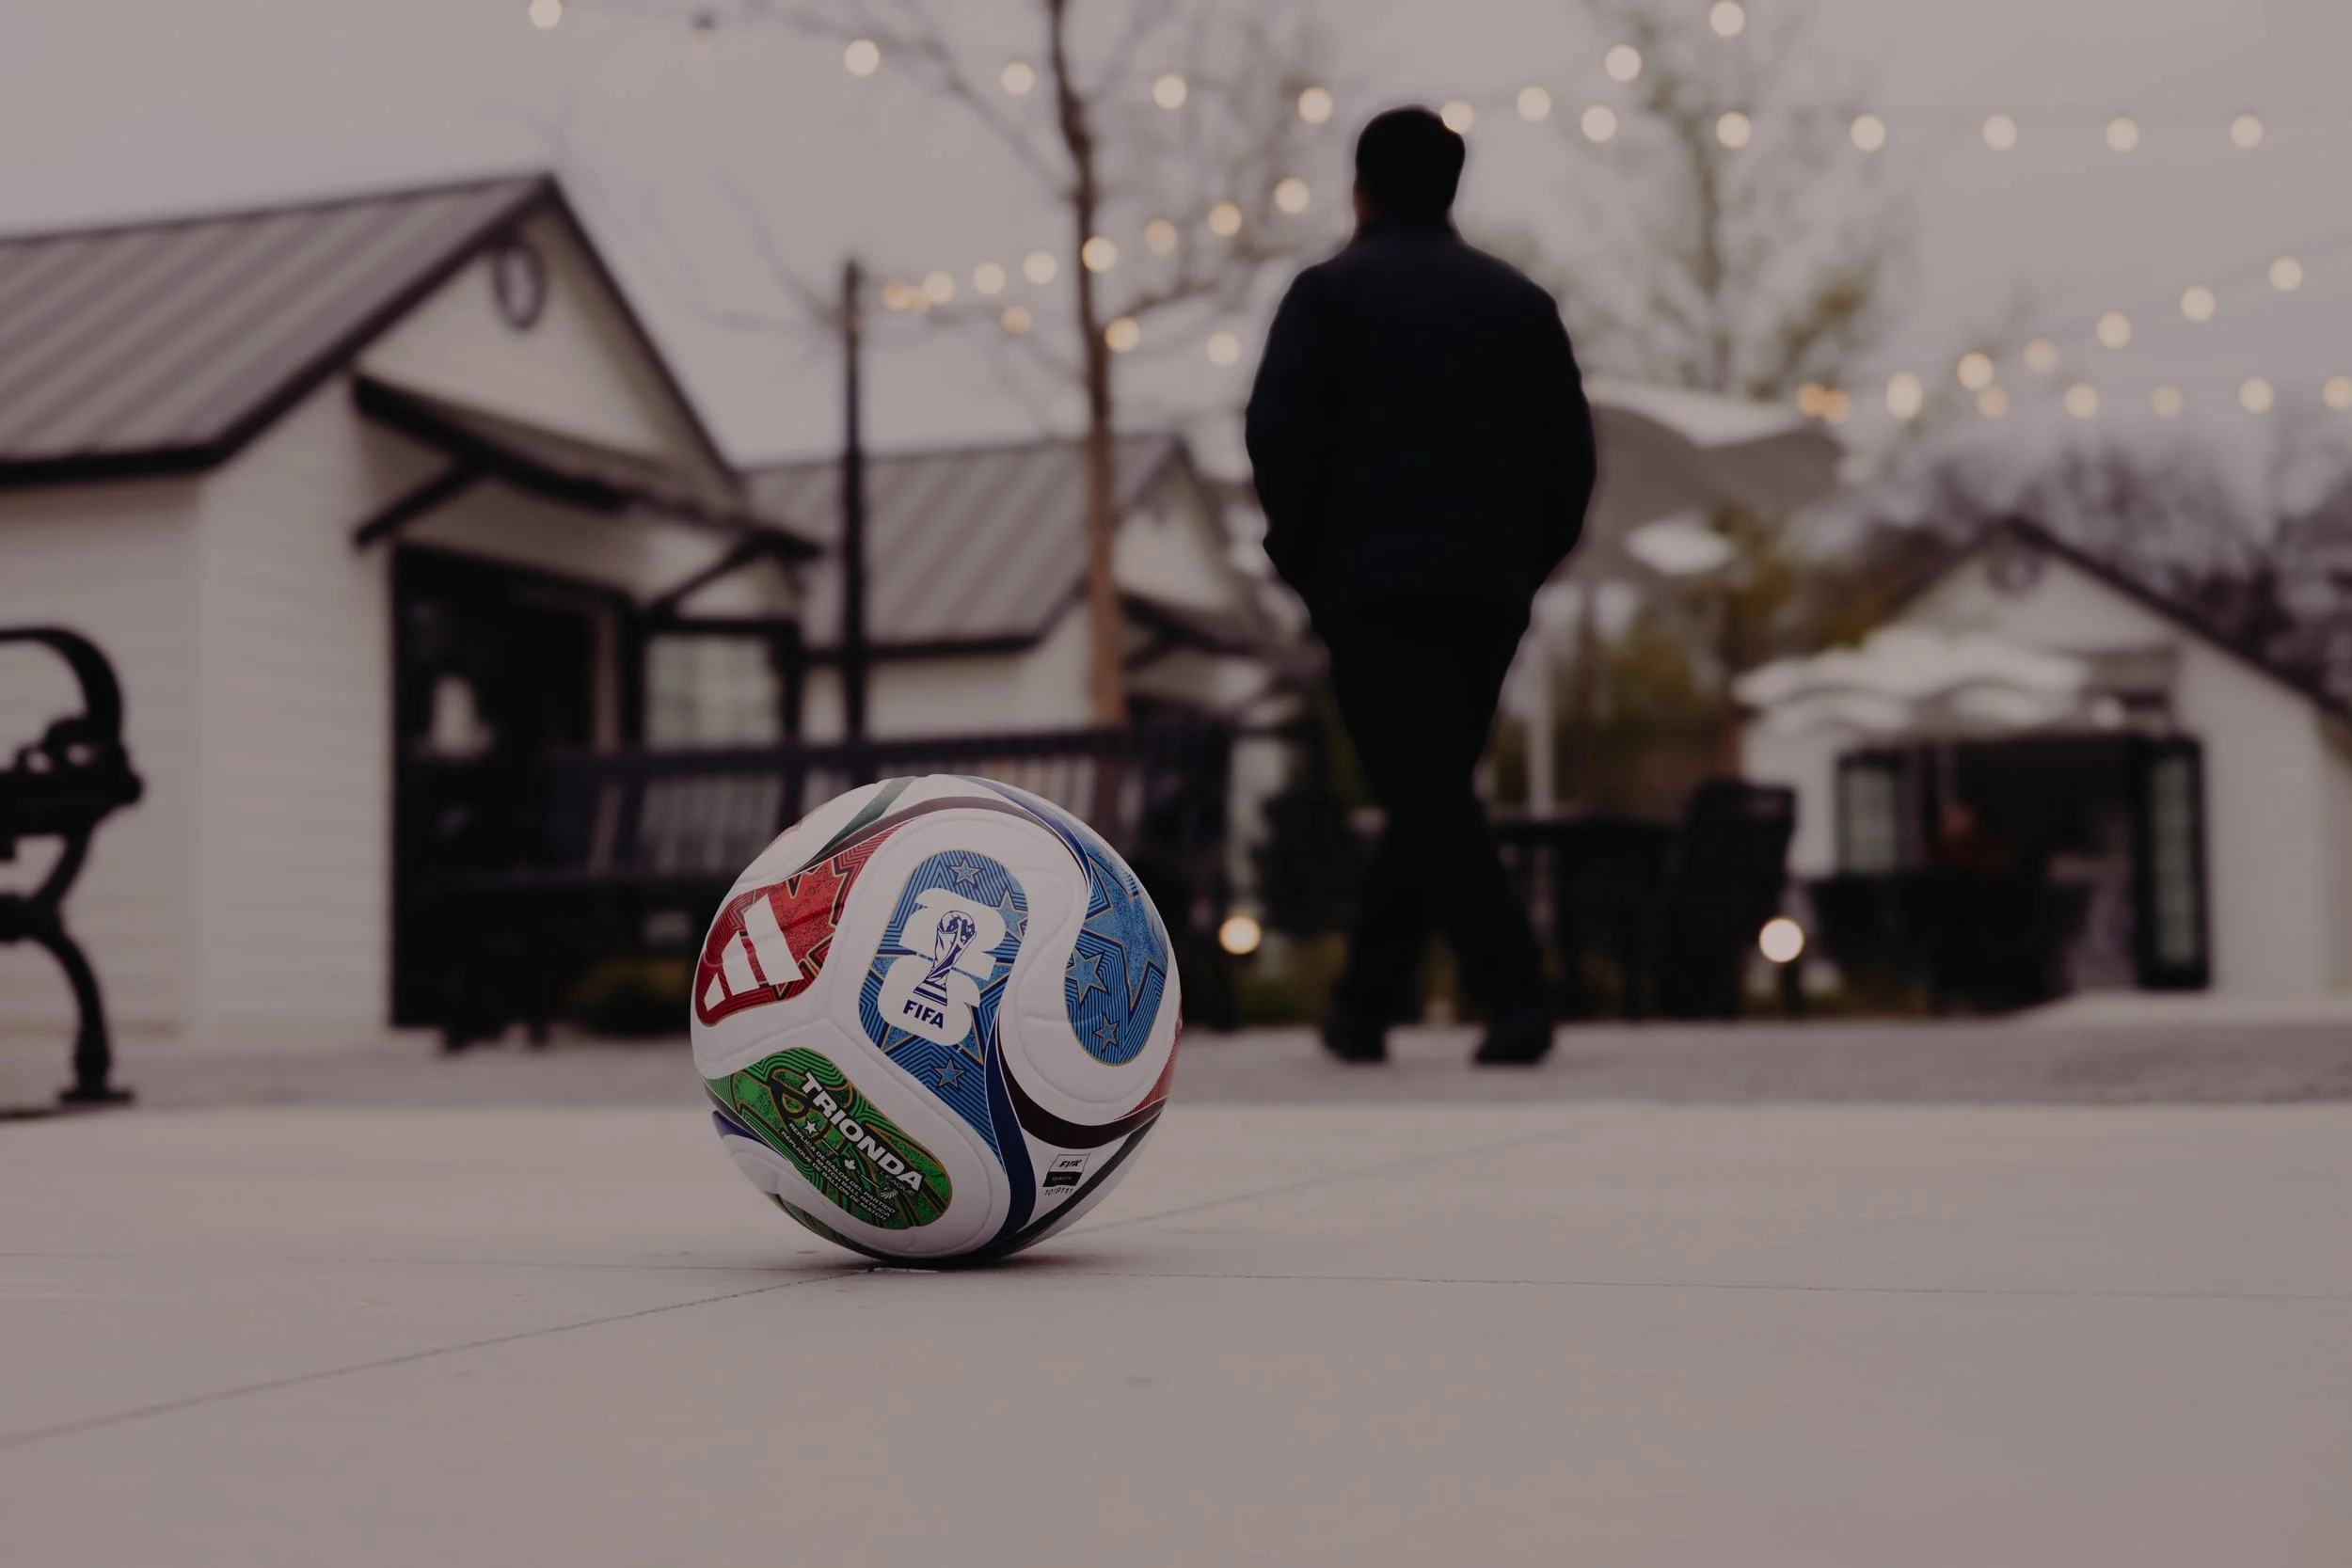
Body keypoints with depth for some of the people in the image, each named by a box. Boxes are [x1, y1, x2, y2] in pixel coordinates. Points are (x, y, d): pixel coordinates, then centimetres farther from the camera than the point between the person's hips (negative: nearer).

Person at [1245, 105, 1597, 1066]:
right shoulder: (1518, 300, 16)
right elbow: (1570, 453, 11)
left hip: (1373, 580, -4)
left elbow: (1279, 436, -7)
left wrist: (1303, 563, 4)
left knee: (1426, 795, -7)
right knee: (1430, 790, 13)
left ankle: (1515, 995, -21)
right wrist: (1523, 565, 16)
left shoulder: (1329, 292, 4)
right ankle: (1364, 1004, 18)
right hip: (1490, 588, 4)